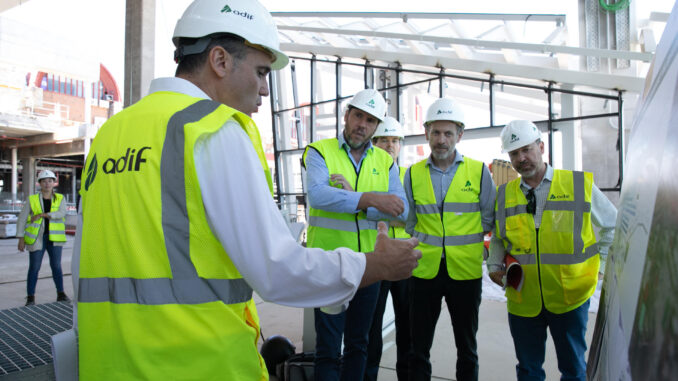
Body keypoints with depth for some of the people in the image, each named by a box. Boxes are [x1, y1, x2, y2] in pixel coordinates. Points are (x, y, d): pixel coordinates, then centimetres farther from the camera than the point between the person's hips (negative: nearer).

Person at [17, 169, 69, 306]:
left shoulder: (60, 198, 3)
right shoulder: (32, 199, 0)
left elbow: (61, 214, -13)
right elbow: (21, 219, 1)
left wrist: (42, 214, -22)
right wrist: (21, 238, -5)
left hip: (54, 238, 1)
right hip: (37, 238, -1)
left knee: (56, 266, -1)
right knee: (34, 267, -1)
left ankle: (61, 294, 8)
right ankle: (30, 297, 11)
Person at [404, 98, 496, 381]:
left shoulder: (479, 171, -1)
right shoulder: (413, 174, 2)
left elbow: (489, 219, 7)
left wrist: (462, 240, -1)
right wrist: (426, 242, 2)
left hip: (466, 270, 0)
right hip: (424, 270, 1)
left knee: (467, 346, 16)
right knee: (419, 347, 10)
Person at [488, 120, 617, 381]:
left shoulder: (580, 184, -4)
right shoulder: (504, 194, 2)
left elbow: (612, 225, 10)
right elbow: (498, 239, 15)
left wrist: (597, 261, 4)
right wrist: (494, 265, 0)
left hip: (570, 297, -1)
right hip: (523, 300, 2)